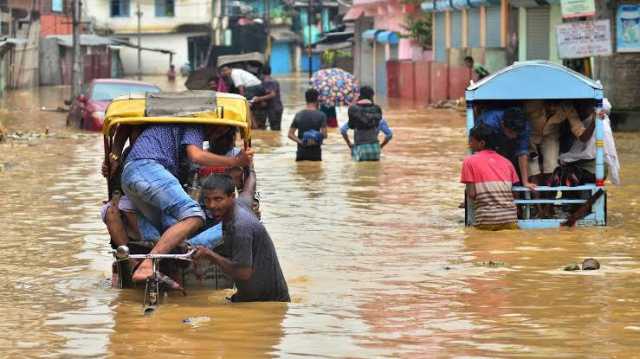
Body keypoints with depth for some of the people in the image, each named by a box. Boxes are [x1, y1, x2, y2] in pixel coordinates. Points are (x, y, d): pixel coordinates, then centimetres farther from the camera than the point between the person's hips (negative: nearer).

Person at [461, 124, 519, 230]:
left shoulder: (470, 161, 4)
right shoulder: (506, 162, 17)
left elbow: (471, 194, -2)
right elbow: (514, 193, 11)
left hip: (486, 220, -4)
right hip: (510, 219, 4)